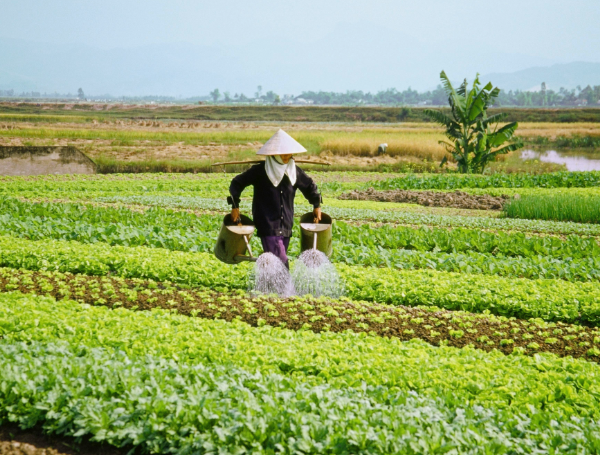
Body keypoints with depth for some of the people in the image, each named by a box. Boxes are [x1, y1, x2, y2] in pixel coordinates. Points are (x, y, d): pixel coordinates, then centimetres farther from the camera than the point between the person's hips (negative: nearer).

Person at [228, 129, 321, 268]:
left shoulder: (294, 171, 6)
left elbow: (310, 186, 23)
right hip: (268, 227, -5)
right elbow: (237, 183, 2)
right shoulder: (260, 171, -7)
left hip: (286, 227, 5)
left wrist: (316, 205, 17)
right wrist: (235, 206, -4)